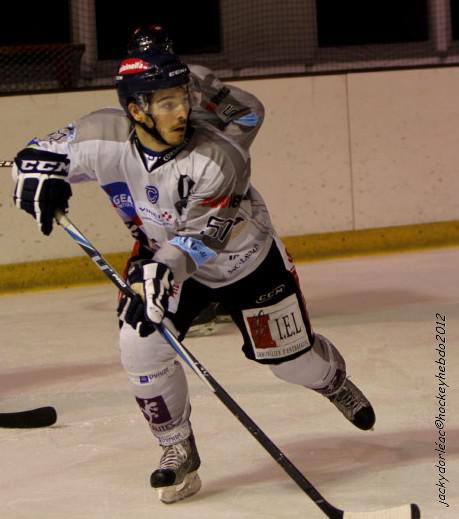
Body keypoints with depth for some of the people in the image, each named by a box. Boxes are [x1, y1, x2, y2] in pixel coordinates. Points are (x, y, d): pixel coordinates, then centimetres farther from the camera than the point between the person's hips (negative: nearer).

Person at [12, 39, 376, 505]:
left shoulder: (218, 159, -37)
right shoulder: (103, 137, -26)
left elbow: (199, 238, -41)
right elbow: (44, 151, -8)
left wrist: (162, 269, -58)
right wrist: (38, 176, -31)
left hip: (244, 257, -3)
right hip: (162, 253, 3)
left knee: (289, 355, 9)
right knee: (141, 346, -18)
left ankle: (335, 381, 47)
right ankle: (178, 450, 2)